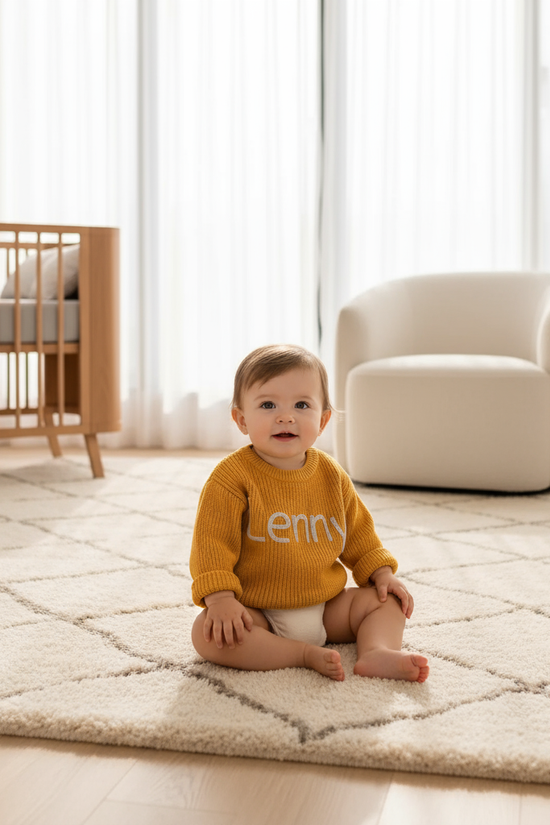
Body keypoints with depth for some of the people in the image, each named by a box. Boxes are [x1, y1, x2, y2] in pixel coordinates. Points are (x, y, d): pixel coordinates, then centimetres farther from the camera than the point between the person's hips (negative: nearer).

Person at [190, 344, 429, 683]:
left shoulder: (332, 475, 2)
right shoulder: (233, 477, -15)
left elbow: (358, 532, 15)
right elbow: (212, 541, -17)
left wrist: (382, 573, 6)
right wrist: (220, 599, -26)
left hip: (327, 608, 5)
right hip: (259, 614, -4)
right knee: (208, 634, -31)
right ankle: (306, 655, -27)